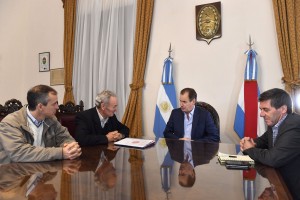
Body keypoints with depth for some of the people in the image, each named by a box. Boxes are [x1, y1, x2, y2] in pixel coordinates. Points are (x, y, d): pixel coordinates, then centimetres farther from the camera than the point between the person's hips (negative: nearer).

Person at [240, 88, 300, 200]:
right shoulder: (274, 123, 0)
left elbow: (273, 159, -31)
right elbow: (263, 141, 17)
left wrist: (250, 149, -13)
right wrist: (251, 142, -6)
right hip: (281, 183, 7)